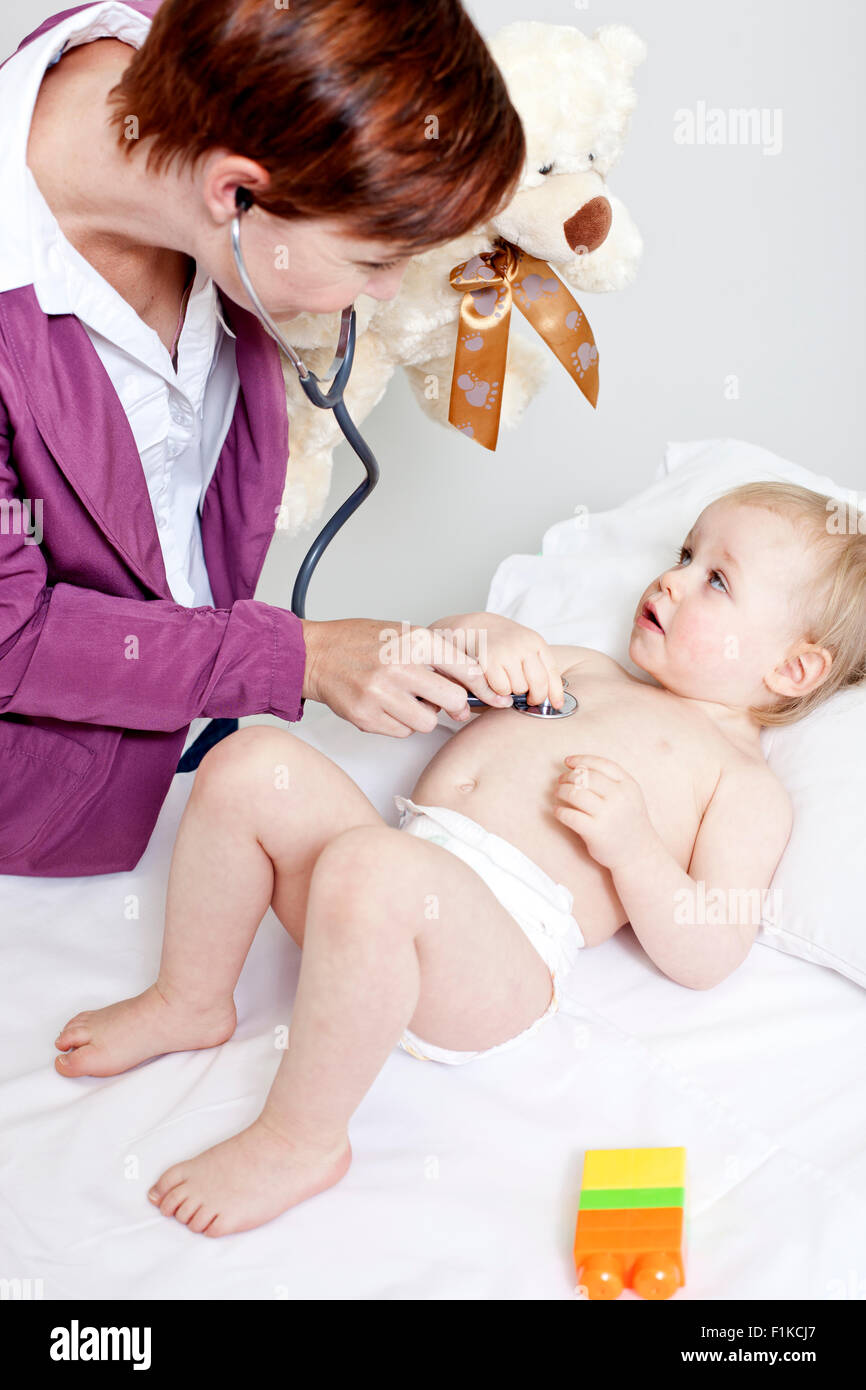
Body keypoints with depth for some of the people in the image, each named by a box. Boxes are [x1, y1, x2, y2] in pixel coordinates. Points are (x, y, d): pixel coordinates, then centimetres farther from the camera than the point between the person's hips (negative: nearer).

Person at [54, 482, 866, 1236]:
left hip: (494, 966, -7)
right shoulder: (587, 672, 28)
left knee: (366, 866, -37)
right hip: (403, 886, 8)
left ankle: (302, 1138, -19)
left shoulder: (746, 785, 8)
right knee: (251, 764, -10)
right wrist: (486, 635, 7)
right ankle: (190, 1004, 4)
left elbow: (707, 960, -2)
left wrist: (628, 840, -16)